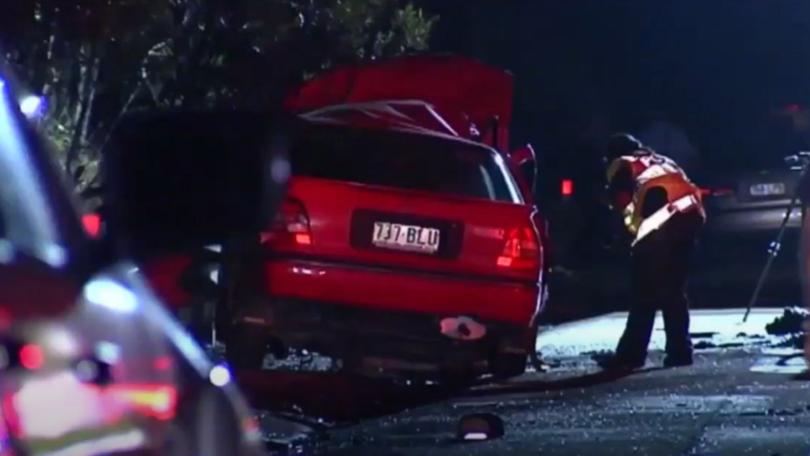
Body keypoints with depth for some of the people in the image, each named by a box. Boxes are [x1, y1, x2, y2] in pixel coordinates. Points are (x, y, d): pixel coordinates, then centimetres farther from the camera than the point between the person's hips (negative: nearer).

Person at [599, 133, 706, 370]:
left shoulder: (621, 166, 19)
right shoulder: (662, 162, 37)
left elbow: (621, 200, 3)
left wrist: (635, 229, 12)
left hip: (661, 222, -6)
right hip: (692, 214, 6)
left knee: (645, 291, -4)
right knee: (674, 289, 15)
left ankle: (632, 353, -7)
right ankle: (679, 350, 11)